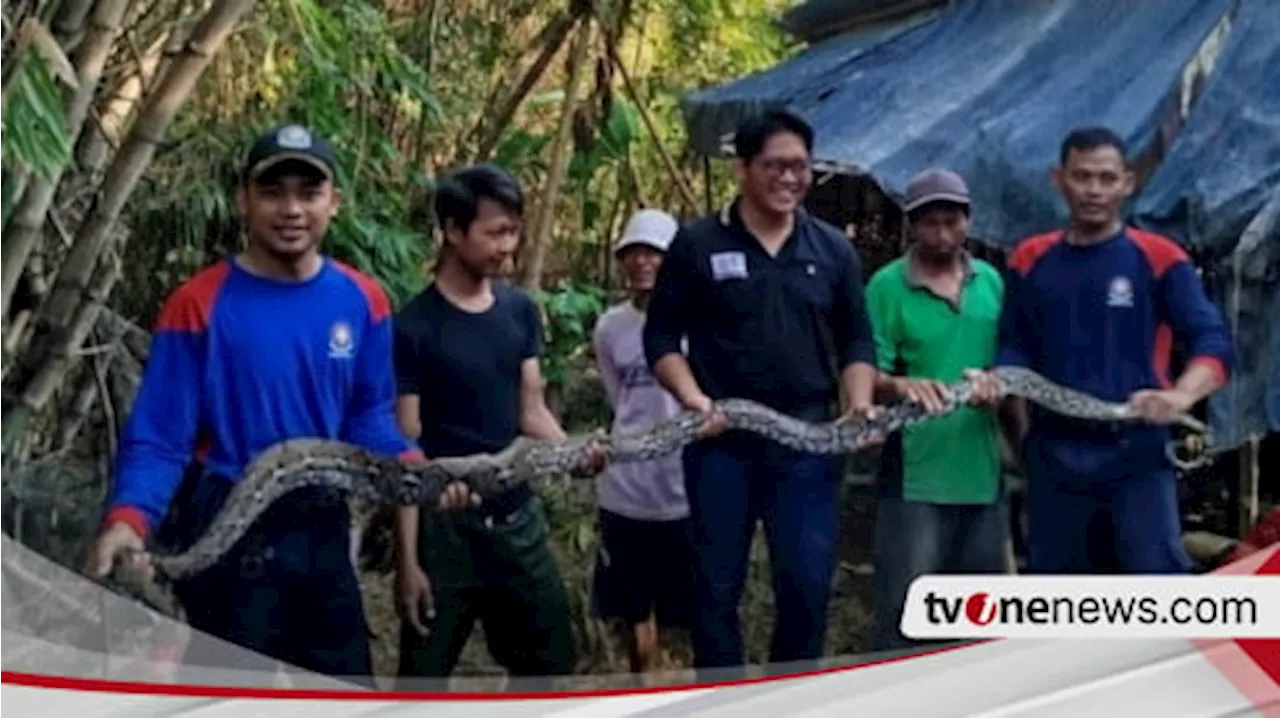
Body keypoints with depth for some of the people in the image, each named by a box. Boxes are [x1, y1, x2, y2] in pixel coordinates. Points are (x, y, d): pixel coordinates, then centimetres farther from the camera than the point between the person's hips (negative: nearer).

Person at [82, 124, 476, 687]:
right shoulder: (200, 305, -15)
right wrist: (127, 520, -33)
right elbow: (158, 439, -15)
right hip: (229, 532, -5)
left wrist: (413, 467, -12)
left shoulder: (362, 301, -1)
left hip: (324, 528, 5)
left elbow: (368, 415, 8)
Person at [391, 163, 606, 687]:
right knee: (424, 677, 6)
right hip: (446, 525, -5)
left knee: (552, 661, 15)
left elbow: (530, 409, 9)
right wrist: (407, 558, -13)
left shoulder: (520, 309, 4)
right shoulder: (414, 327, -13)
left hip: (519, 516, 6)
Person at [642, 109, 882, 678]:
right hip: (721, 443, -2)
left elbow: (856, 341, 12)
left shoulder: (833, 249, 9)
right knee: (716, 586, 6)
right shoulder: (698, 244, -1)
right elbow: (661, 336, 0)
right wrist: (693, 399, -14)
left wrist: (859, 404, -5)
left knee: (808, 585, 1)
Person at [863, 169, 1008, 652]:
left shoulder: (992, 281, 8)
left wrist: (999, 385, -12)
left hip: (983, 470, 5)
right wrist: (901, 386, -32)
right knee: (904, 607, -4)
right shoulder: (886, 285, -6)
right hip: (915, 473, -5)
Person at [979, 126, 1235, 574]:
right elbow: (1015, 348, 10)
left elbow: (1214, 342, -8)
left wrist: (1180, 395, -29)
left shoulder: (1159, 259, 0)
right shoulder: (1030, 261, 10)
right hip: (1054, 456, 3)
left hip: (1137, 453, -3)